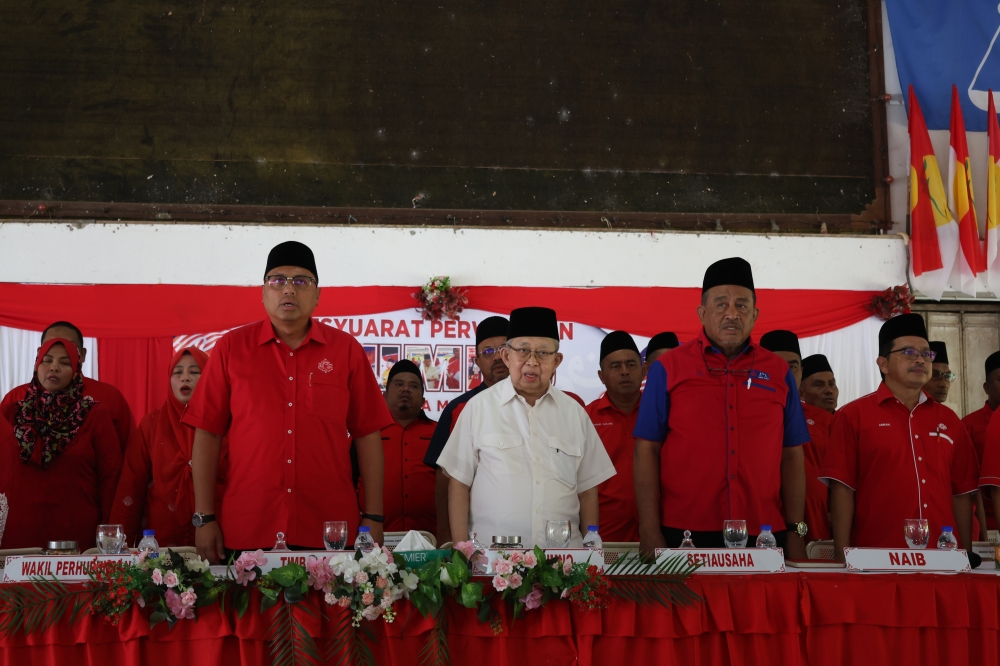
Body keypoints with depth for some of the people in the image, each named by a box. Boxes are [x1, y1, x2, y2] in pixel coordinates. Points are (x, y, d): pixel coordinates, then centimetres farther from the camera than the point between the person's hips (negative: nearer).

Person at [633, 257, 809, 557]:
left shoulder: (778, 372, 10)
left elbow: (791, 456, 11)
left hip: (763, 534, 2)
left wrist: (796, 534, 5)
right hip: (685, 533, -2)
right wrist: (650, 533, -7)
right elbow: (646, 451, 0)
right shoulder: (668, 368, 3)